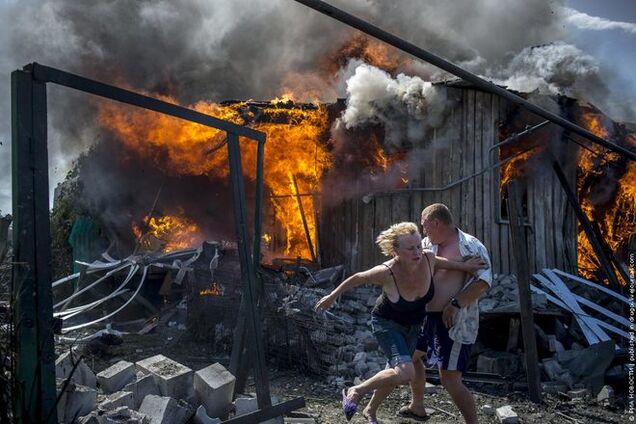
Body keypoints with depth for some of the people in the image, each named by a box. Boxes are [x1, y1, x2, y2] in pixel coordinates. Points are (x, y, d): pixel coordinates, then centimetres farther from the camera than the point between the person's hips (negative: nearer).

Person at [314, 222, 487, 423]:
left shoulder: (428, 259, -23)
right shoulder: (387, 272, -34)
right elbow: (357, 278, -17)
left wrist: (465, 266, -2)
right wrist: (332, 296, -6)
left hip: (413, 326, 6)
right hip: (387, 323, -6)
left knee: (394, 372, 20)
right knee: (406, 373, -26)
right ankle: (355, 392, -4)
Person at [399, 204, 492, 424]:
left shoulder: (470, 245, -15)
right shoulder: (428, 244, 8)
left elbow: (483, 281, -24)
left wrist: (455, 304, -26)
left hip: (455, 322, -9)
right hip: (430, 316, 9)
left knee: (450, 380, -11)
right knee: (411, 355, 25)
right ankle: (417, 406, 45)